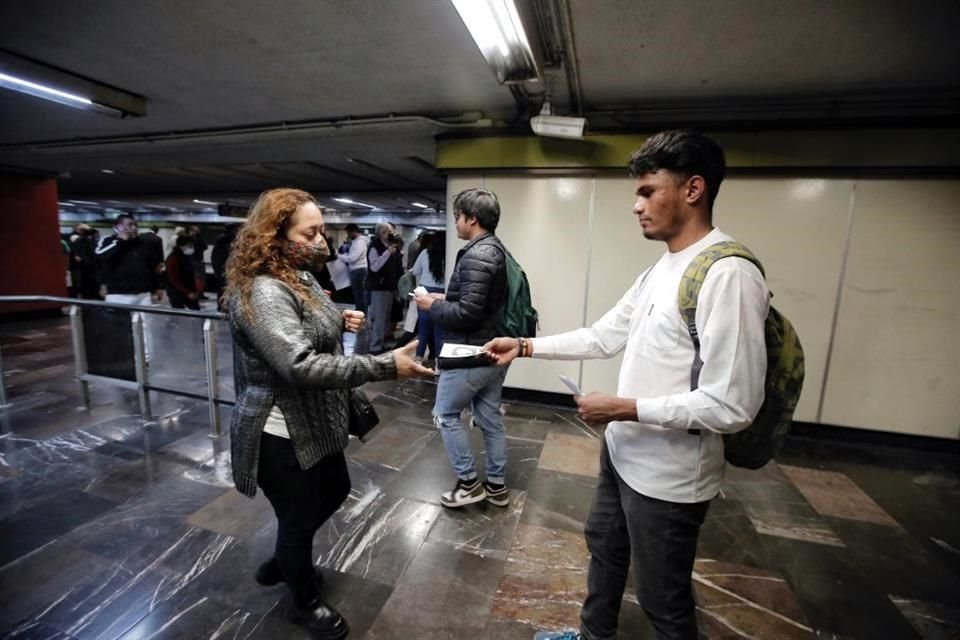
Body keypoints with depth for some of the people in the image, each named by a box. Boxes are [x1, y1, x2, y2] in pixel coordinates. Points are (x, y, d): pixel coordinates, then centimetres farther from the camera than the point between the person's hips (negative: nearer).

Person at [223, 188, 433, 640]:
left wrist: (339, 321, 1)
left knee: (334, 492, 25)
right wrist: (386, 366, -38)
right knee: (300, 518, 12)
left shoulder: (299, 275, 5)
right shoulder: (263, 292, -26)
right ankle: (306, 602, 41)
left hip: (316, 425, 10)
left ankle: (282, 563, 51)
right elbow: (300, 365, -36)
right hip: (283, 433, -9)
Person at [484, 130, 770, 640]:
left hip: (667, 476, -9)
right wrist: (525, 346, 5)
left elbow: (731, 406, -27)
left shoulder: (729, 276, -24)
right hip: (622, 452, 9)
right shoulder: (660, 269, 5)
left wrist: (626, 408, -21)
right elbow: (604, 336, 9)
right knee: (604, 548, 28)